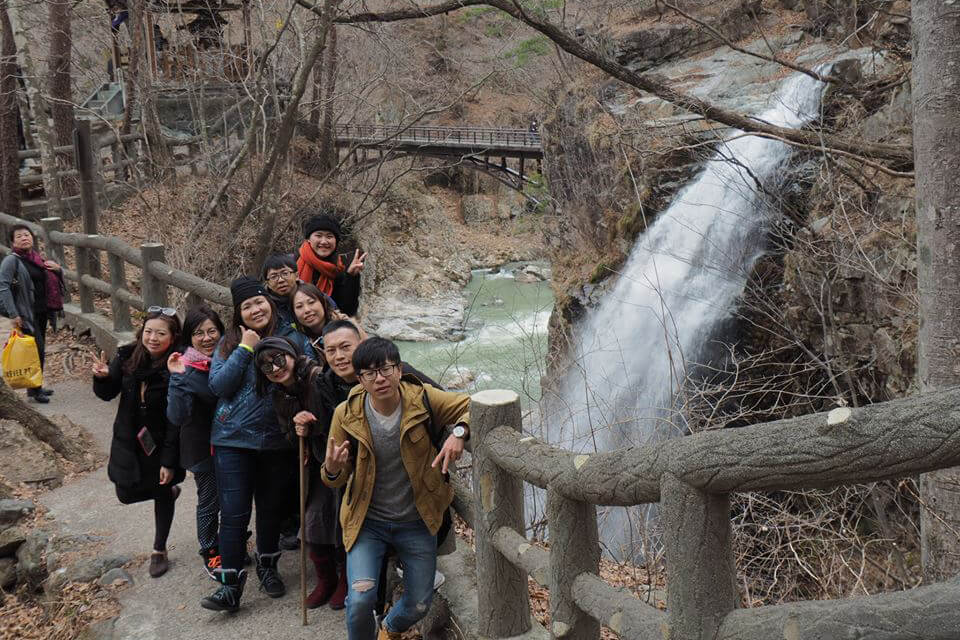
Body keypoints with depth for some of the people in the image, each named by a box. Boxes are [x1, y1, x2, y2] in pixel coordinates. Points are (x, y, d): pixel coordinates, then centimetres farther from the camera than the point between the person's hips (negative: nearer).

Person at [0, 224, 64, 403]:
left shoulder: (37, 258, 12)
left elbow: (51, 282, 24)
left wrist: (56, 269, 1)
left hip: (41, 312, 7)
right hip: (27, 314, -7)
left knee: (39, 349, 13)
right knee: (37, 349, -8)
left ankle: (36, 386, 25)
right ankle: (34, 389, 3)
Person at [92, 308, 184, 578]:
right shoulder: (127, 356, -11)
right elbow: (107, 394, 1)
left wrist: (169, 461, -20)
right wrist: (102, 377, -22)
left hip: (160, 443, -4)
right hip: (128, 440, 4)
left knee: (162, 496, 13)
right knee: (126, 494, 14)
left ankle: (159, 551, 34)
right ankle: (169, 490, 45)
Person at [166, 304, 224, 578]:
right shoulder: (186, 369, -20)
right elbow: (177, 416, -29)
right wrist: (177, 379, -37)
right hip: (204, 447, -4)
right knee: (210, 501, 10)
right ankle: (211, 554, 32)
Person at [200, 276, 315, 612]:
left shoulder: (292, 338, 0)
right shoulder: (229, 342, 3)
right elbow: (218, 385, -9)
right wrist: (245, 349, -13)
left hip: (277, 441, 1)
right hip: (233, 440, 0)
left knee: (271, 509, 16)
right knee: (234, 513, -1)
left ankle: (268, 567, 37)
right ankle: (230, 586, 8)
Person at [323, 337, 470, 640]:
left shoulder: (422, 399, -16)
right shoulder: (347, 415, -14)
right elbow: (336, 479, -3)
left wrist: (459, 433, -30)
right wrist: (332, 470, -29)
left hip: (416, 522, 1)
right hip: (367, 522, -1)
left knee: (418, 606, 12)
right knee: (361, 599, -18)